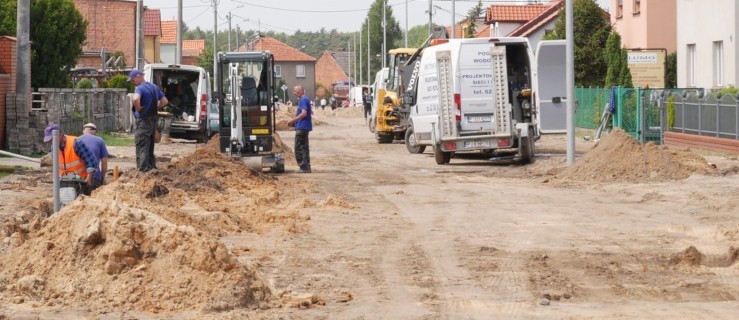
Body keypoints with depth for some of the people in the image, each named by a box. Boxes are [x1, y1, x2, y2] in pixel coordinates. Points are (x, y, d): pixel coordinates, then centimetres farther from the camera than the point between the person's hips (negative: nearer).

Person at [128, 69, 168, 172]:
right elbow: (165, 101, 18)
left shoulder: (140, 88, -15)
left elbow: (136, 98, -37)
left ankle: (142, 169, -5)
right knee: (150, 145, 18)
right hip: (153, 119, 8)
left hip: (143, 120, -8)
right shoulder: (154, 87, 11)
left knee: (141, 146, -4)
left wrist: (138, 108, -21)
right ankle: (152, 166, 22)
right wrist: (155, 108, 11)